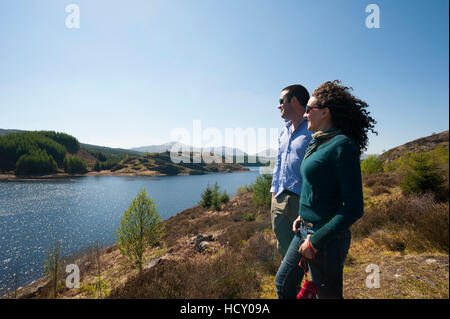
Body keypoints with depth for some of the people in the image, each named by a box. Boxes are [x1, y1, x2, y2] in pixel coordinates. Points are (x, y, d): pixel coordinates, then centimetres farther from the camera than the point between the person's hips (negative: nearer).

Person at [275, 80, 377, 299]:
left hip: (327, 237, -9)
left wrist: (315, 241, -18)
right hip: (306, 230, 9)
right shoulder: (318, 143, 8)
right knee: (283, 283, 20)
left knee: (327, 294, 13)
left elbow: (354, 208, -20)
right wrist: (304, 216, 11)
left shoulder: (342, 145, -18)